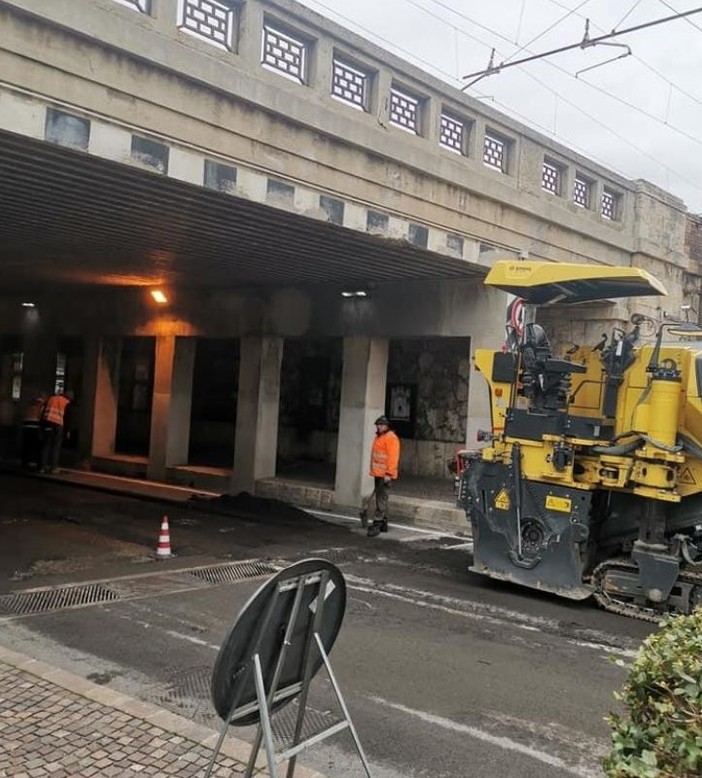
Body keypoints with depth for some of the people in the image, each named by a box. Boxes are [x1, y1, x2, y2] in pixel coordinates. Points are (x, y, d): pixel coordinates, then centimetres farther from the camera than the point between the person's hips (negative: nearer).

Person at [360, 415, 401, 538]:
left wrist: (388, 474, -24)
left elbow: (392, 457, -20)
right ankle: (383, 524, 24)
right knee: (380, 499, 16)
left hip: (385, 475, -10)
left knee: (381, 500, -10)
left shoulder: (391, 438, -13)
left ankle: (377, 525, -11)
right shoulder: (378, 437, 18)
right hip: (378, 474, 10)